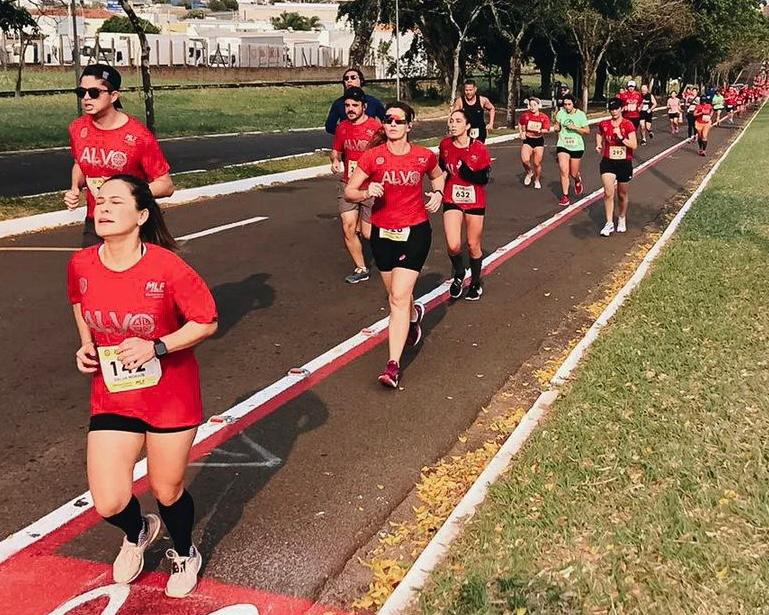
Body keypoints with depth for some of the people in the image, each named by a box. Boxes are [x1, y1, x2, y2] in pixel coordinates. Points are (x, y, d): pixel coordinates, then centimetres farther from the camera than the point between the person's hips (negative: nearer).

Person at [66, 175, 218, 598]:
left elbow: (207, 322, -13)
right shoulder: (81, 265, -9)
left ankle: (185, 556, 46)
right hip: (112, 395, 3)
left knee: (167, 492, 13)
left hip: (171, 395, -3)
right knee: (108, 503, -2)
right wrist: (86, 346, 0)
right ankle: (137, 533, 37)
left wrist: (156, 347, -24)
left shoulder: (166, 267, -22)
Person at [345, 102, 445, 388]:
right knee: (396, 294, 18)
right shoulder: (372, 156, -9)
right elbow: (349, 191, -6)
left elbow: (438, 175, 19)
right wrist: (368, 192, -26)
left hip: (415, 231, -2)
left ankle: (393, 364, -8)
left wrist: (437, 193, -1)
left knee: (398, 297, -11)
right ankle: (414, 314, 56)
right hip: (383, 233, 2)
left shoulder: (424, 156, -5)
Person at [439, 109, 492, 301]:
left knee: (473, 245, 10)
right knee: (453, 246, -13)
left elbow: (484, 179, -13)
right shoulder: (445, 145, -7)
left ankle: (475, 283, 34)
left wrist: (467, 171, -27)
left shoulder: (479, 149, -16)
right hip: (452, 200, 2)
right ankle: (458, 274, 19)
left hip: (474, 201, -1)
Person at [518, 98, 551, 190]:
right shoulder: (525, 115, -5)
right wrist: (522, 132, 3)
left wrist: (540, 131, -28)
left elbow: (547, 130, -8)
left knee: (537, 163, 4)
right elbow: (520, 123, 14)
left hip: (539, 141, 0)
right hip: (528, 140, 0)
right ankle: (529, 172, 11)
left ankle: (537, 180, 30)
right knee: (525, 160, -22)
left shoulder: (544, 117, -7)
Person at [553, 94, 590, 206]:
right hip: (563, 146, 1)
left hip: (577, 147, -1)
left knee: (573, 173, 8)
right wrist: (557, 128, -10)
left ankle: (578, 180, 46)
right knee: (564, 171, -12)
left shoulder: (580, 114, -8)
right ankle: (565, 196, -3)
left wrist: (575, 128, -19)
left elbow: (587, 131, -5)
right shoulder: (560, 113, -2)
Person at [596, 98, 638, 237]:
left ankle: (622, 219, 36)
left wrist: (621, 137, -24)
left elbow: (634, 145, -14)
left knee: (622, 195, 13)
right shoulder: (604, 124, 0)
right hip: (608, 162, 1)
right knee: (608, 193, -13)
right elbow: (599, 133, 24)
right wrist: (599, 145, 7)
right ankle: (609, 223, -6)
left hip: (624, 163, -1)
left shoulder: (628, 125, -9)